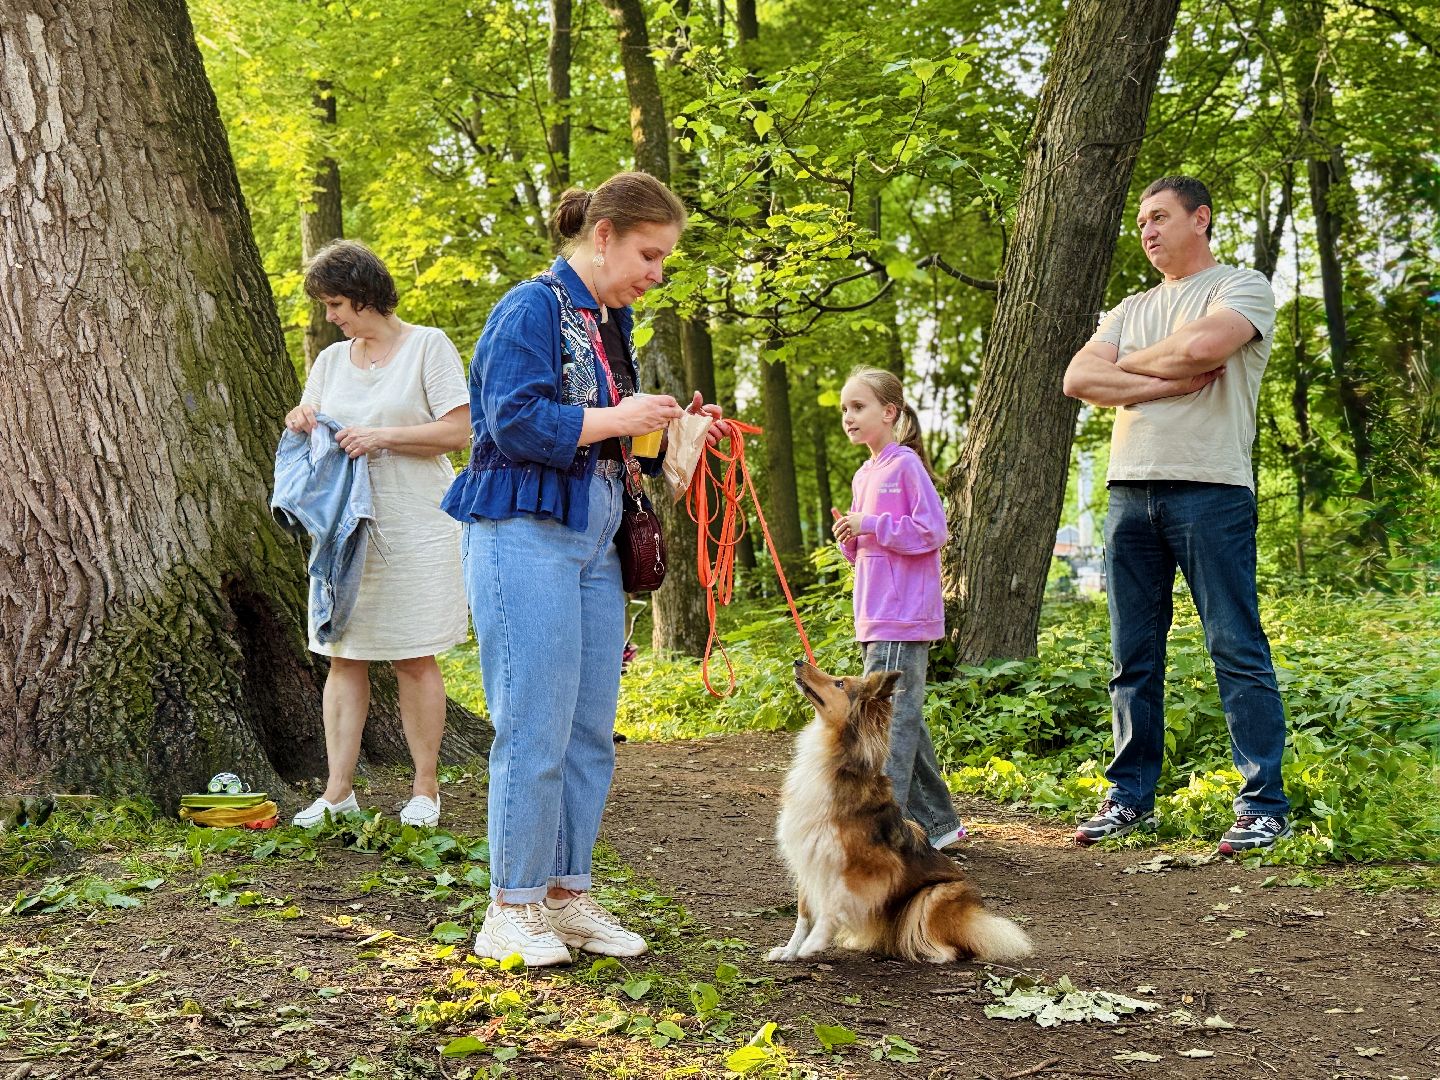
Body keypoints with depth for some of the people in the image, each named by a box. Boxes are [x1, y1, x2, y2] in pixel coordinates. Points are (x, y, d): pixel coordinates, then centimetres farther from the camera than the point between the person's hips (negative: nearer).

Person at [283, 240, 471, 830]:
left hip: (414, 526, -5)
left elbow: (459, 430, -9)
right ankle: (338, 790, 6)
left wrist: (384, 436, -16)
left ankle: (425, 789, 10)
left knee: (415, 660, 0)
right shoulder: (331, 360, 15)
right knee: (343, 655, 2)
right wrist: (301, 421, -1)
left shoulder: (428, 346, -2)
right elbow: (312, 434, 22)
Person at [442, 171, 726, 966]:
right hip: (523, 538, -9)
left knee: (591, 730, 9)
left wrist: (672, 430, 7)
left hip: (593, 541, 9)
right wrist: (617, 420, -16)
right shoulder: (531, 309, -9)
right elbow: (516, 421, -19)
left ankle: (567, 896, 20)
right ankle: (512, 909, 5)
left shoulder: (612, 322, 17)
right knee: (535, 728, -7)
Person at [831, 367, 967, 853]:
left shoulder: (906, 465, -8)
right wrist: (850, 537, 4)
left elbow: (932, 532, -16)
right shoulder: (863, 476, 18)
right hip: (875, 620, 9)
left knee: (886, 718, -13)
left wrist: (871, 525, -16)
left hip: (904, 620, -9)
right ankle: (938, 822, 21)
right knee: (904, 720, 12)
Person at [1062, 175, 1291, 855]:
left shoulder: (1243, 287, 4)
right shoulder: (1130, 310, 22)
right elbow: (1078, 380, 5)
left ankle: (1263, 806, -1)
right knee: (1133, 656, 7)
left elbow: (1201, 346, -17)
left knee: (1238, 650, -5)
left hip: (1210, 489, -6)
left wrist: (1128, 364, 2)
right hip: (1130, 490, 6)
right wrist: (1173, 383, -6)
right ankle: (1130, 798, 14)